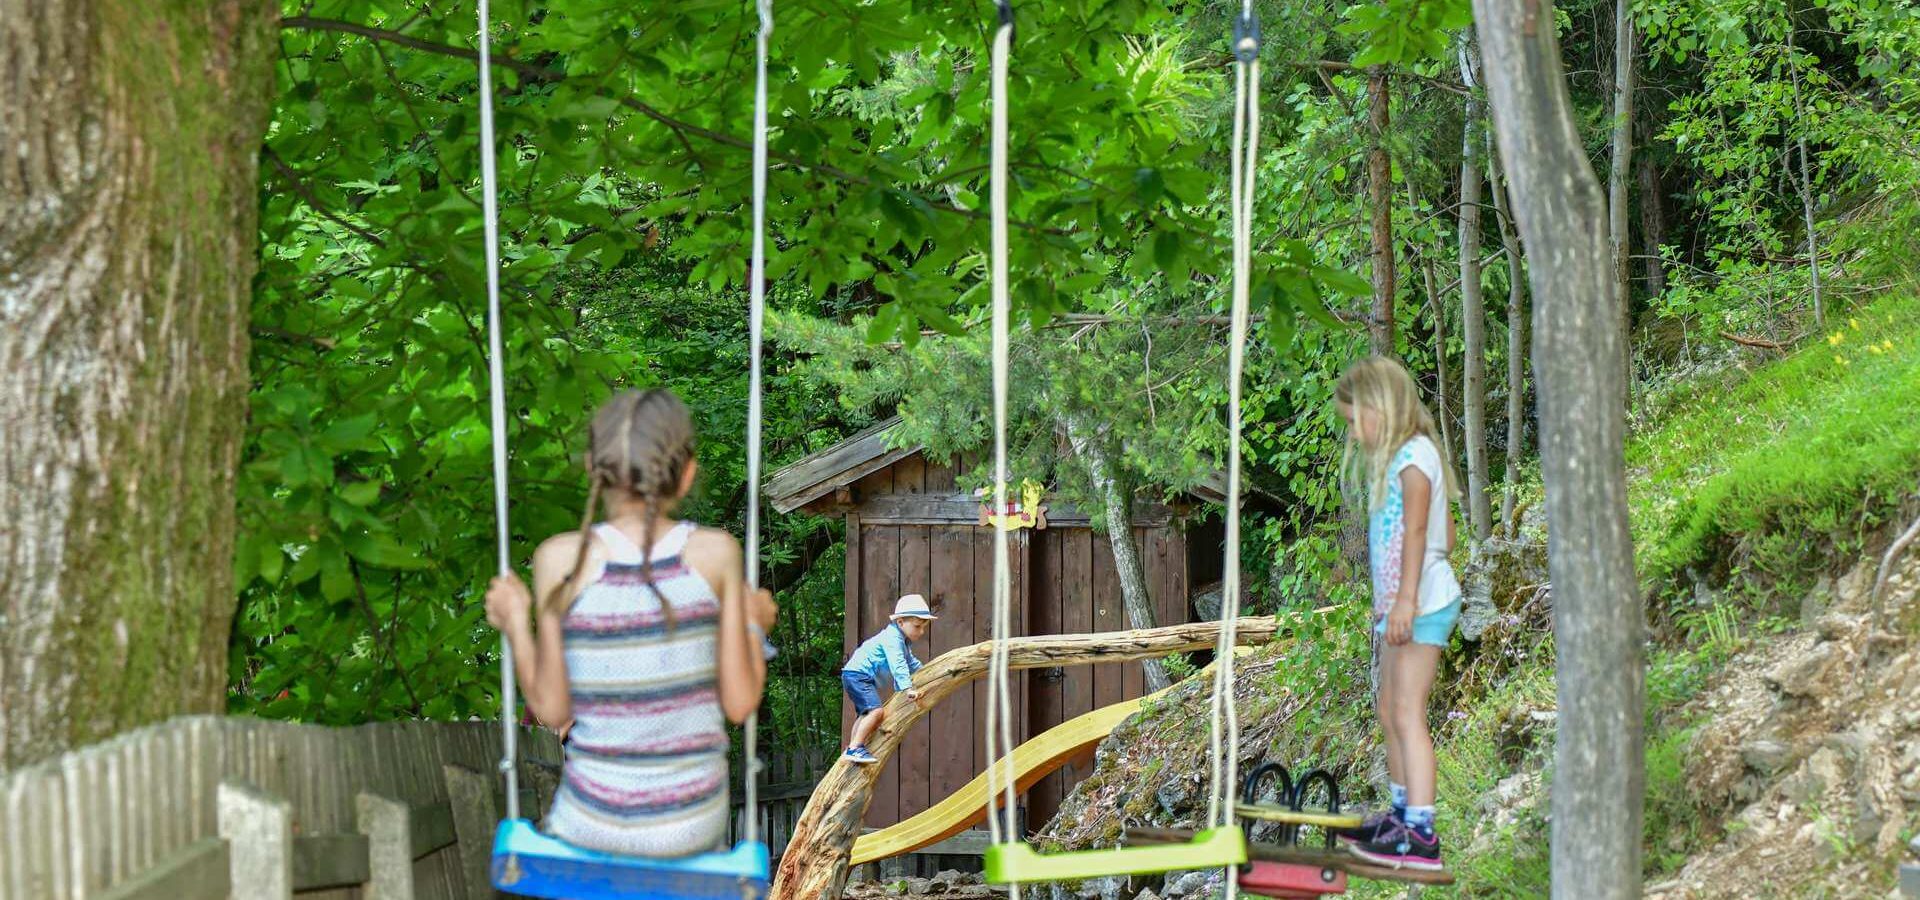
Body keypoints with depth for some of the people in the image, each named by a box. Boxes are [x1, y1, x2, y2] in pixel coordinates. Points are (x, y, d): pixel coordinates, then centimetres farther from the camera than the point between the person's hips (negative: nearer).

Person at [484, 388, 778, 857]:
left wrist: (516, 625, 4)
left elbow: (552, 710, -11)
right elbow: (739, 703, -8)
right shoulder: (716, 552, -11)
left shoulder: (563, 558, -14)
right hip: (696, 820, 1)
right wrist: (754, 624, 10)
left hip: (595, 821, -1)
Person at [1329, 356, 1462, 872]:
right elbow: (1447, 535, 20)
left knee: (1407, 713, -14)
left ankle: (1420, 835, -17)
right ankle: (1403, 815, 25)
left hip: (1422, 601, -11)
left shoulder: (1413, 453, -9)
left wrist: (1407, 596, -27)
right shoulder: (1396, 458, 19)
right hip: (1400, 603, 11)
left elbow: (1417, 529, -20)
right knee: (1389, 711, 16)